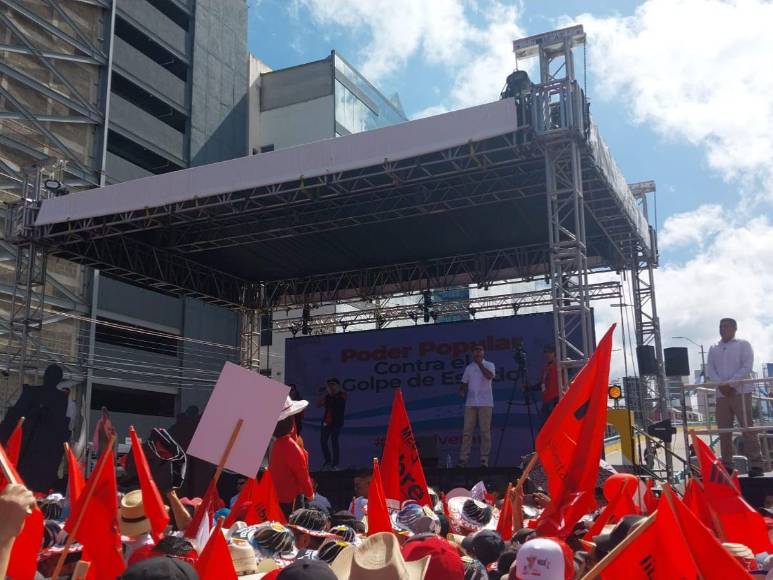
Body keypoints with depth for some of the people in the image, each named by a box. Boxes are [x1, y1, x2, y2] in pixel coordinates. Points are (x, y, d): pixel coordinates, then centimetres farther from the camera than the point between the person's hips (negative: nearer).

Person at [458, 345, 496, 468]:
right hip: (470, 403, 3)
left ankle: (484, 459, 2)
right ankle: (463, 458, -1)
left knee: (485, 431, -3)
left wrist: (479, 363, -9)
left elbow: (489, 376, -15)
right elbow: (465, 383, 17)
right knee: (467, 431, -2)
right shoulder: (469, 367, 16)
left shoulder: (489, 365, 6)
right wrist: (462, 391, -3)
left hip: (485, 403, -3)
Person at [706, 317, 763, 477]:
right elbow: (710, 369, 8)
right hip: (721, 393, 4)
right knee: (723, 430, 1)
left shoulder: (743, 344, 7)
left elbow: (747, 366, -5)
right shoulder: (713, 349, 18)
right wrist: (721, 384, -10)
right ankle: (727, 465, 5)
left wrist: (731, 383, -14)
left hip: (740, 391, -4)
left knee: (747, 427, -8)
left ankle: (755, 464, -7)